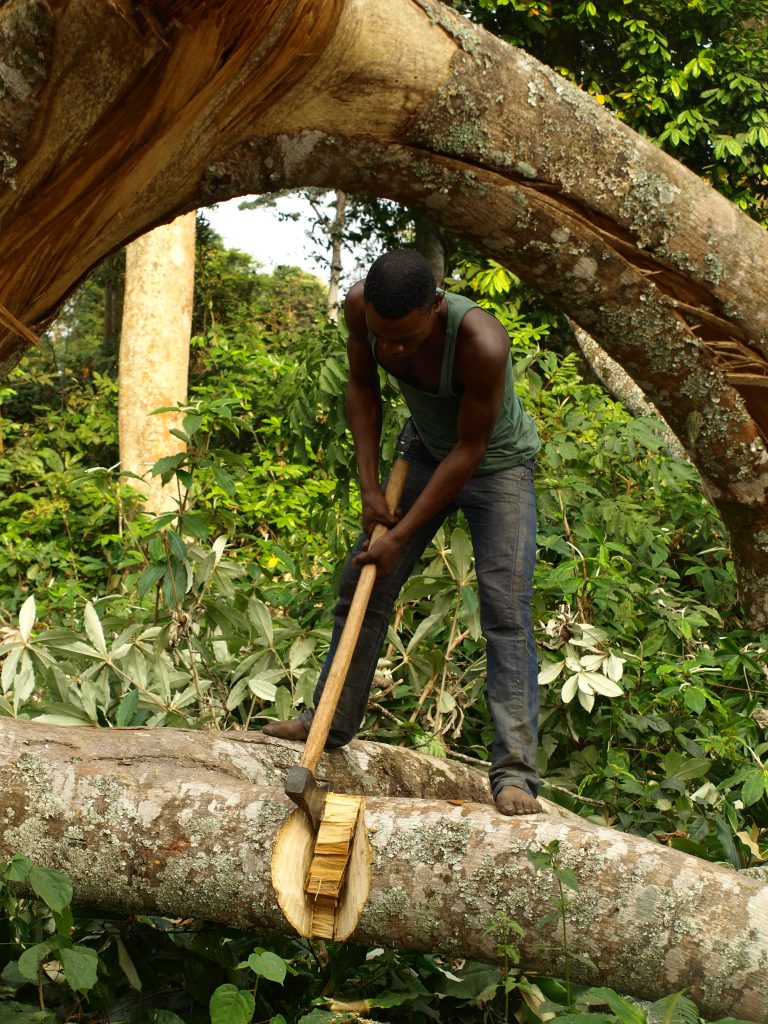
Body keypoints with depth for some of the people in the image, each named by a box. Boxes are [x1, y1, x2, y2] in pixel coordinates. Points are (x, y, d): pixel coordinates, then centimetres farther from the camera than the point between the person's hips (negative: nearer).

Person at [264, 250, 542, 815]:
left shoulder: (482, 342, -39)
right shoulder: (361, 305, -23)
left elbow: (470, 448, -27)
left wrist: (402, 537, -23)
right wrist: (371, 487, -9)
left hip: (497, 463, -6)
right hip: (425, 451, 6)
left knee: (505, 609, -16)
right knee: (363, 583, 10)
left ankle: (515, 770, -15)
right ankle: (332, 720, 26)